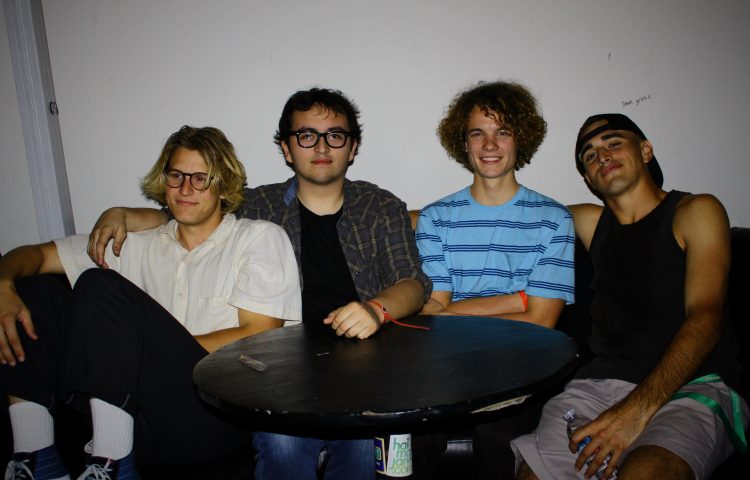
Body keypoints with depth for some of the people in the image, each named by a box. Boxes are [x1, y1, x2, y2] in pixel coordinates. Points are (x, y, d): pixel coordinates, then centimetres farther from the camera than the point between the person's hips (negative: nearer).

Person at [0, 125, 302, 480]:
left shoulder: (260, 238, 6)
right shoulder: (141, 244, 18)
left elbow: (258, 338, -5)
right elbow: (38, 254, 17)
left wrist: (157, 346, -7)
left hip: (212, 415, -5)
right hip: (142, 422, 5)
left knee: (101, 286, -19)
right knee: (33, 292, 1)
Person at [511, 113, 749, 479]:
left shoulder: (694, 212, 5)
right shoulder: (591, 223, 19)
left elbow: (705, 317, -8)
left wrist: (638, 408, -21)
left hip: (692, 386, -3)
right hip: (601, 381, 4)